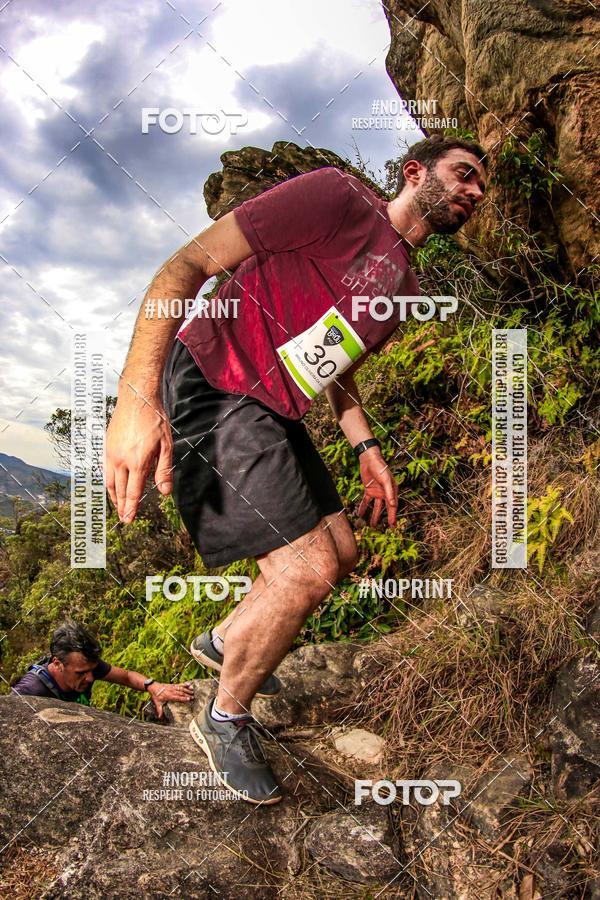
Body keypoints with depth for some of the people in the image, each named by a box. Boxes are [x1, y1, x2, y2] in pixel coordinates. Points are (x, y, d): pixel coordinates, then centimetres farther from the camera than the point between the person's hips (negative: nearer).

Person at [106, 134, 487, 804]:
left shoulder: (407, 289, 17)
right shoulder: (338, 196, -12)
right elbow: (188, 265, -18)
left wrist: (365, 448, 13)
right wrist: (136, 396, -30)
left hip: (274, 414, 10)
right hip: (212, 384, -10)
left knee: (339, 554, 14)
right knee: (307, 568, -17)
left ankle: (224, 641, 38)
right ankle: (226, 720, 10)